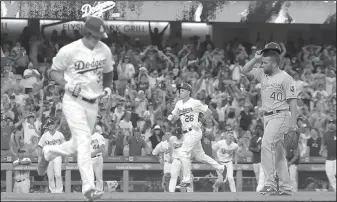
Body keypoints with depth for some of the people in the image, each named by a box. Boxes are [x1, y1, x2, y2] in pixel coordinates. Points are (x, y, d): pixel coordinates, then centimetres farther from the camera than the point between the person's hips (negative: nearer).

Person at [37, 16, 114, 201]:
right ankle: (88, 187, -23)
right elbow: (53, 71, -2)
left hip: (93, 104, 6)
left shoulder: (105, 51, 3)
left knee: (76, 146, 14)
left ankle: (47, 153, 43)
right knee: (84, 140, -19)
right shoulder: (69, 51, -12)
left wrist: (107, 87, 0)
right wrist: (67, 85, -19)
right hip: (73, 101, -6)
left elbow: (107, 72, 20)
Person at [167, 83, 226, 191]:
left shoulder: (195, 103, -9)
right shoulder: (179, 104, 12)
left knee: (183, 153, -16)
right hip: (186, 133, 8)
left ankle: (186, 180, -11)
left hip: (194, 132, -8)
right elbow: (173, 117, 15)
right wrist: (171, 117, -8)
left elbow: (209, 112, -4)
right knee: (199, 155, 16)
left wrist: (200, 122, -13)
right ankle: (220, 168, 31)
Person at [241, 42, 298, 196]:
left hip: (280, 116, -8)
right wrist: (256, 58, 0)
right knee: (277, 151, 9)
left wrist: (293, 123, -17)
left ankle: (270, 183, -22)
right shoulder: (262, 74, 10)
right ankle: (286, 187, 13)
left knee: (267, 144, -21)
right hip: (267, 117, 8)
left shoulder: (285, 78, -10)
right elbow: (245, 71, 10)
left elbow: (293, 102, -12)